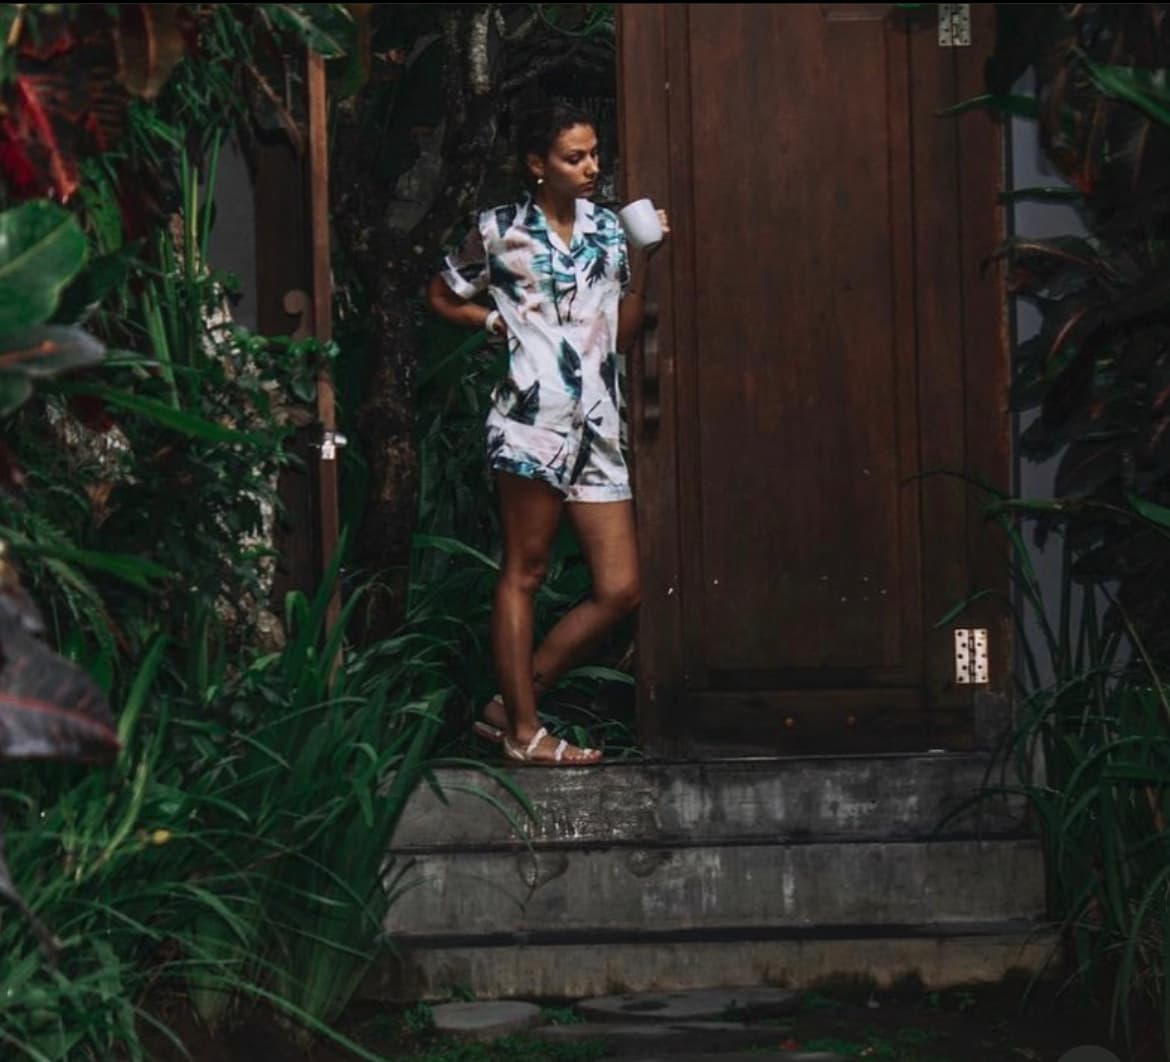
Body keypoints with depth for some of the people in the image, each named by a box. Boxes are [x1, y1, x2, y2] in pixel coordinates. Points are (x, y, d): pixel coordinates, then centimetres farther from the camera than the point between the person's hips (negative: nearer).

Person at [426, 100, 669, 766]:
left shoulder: (610, 229, 15)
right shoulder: (501, 230, 4)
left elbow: (625, 336, 13)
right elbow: (443, 298, 16)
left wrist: (641, 267, 2)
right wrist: (498, 323, 2)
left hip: (598, 427, 5)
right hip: (533, 418, -5)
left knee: (621, 588, 0)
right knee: (525, 572, -2)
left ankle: (512, 703, 10)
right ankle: (523, 730, 4)